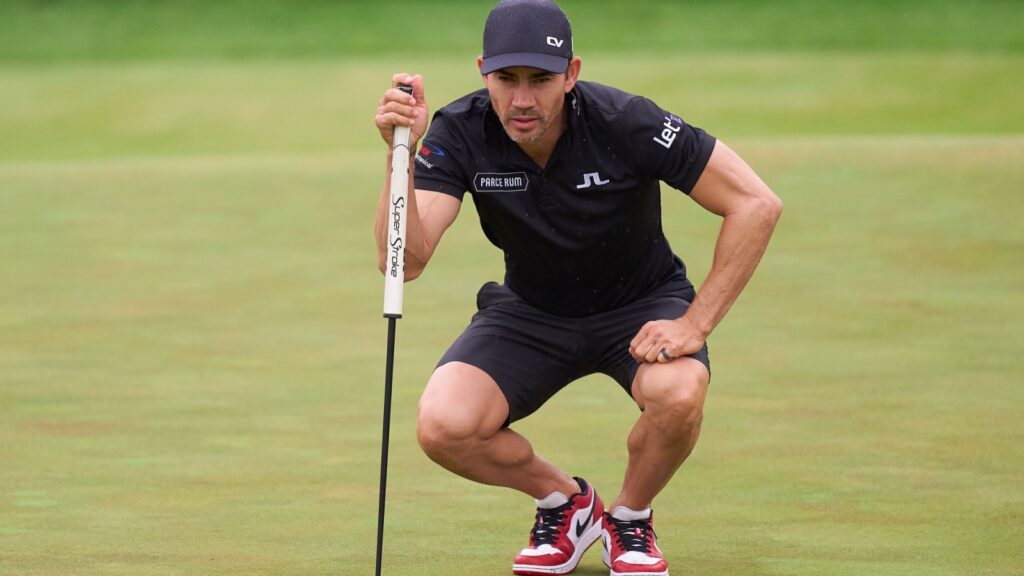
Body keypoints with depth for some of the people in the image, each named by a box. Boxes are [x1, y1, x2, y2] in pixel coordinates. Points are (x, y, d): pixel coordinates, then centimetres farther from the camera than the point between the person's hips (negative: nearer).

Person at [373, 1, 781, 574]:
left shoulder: (624, 123, -26)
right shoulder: (459, 134, -19)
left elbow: (757, 204, -23)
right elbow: (405, 260, -27)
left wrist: (694, 324, -25)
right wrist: (400, 156, -42)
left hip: (640, 305, -2)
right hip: (530, 311, 2)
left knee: (677, 394, -36)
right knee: (444, 426, -24)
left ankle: (630, 517, -1)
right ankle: (565, 501, 9)